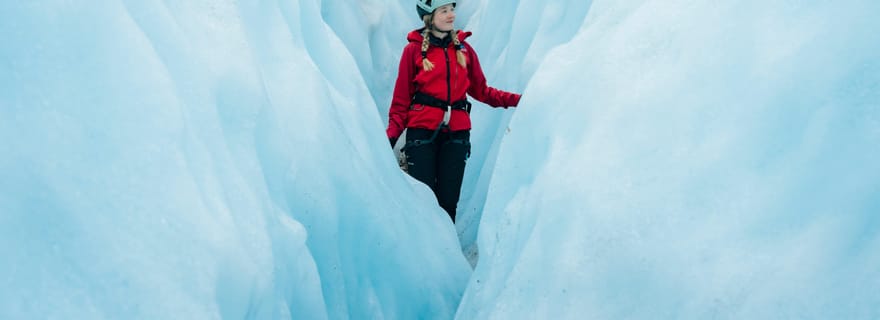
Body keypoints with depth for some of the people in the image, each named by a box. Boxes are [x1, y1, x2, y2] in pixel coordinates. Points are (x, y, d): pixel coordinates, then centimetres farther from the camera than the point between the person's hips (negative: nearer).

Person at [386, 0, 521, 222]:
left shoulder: (464, 49, 11)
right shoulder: (414, 49, 2)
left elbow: (481, 91, 13)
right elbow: (401, 98, 1)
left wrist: (518, 100, 1)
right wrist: (392, 135, -9)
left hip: (456, 132, 3)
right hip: (422, 131, -3)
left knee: (448, 200, 4)